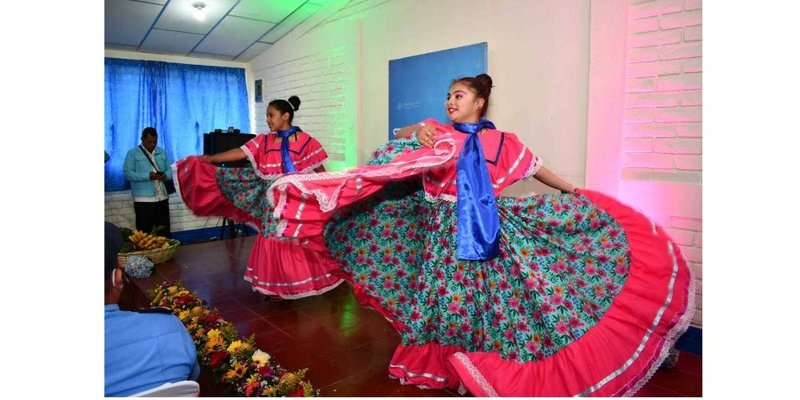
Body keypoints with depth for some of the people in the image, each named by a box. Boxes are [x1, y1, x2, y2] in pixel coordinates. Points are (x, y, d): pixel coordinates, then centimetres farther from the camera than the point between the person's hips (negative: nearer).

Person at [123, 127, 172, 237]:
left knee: (164, 230, 11)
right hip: (143, 199, -4)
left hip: (162, 198, 5)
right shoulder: (132, 153, -1)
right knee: (144, 231, -1)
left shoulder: (162, 153, 13)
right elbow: (127, 173, -10)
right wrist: (148, 176, -21)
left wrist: (166, 175, -10)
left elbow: (170, 169, 13)